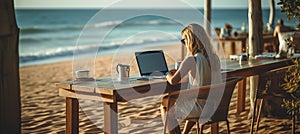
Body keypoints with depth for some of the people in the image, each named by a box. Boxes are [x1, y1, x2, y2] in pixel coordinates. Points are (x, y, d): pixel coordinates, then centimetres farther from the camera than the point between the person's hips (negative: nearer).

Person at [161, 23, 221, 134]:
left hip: (200, 108, -7)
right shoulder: (214, 57, 1)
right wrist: (180, 72, 16)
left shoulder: (192, 60, -21)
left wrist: (169, 75, 0)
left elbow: (173, 81, -23)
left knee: (165, 106, 18)